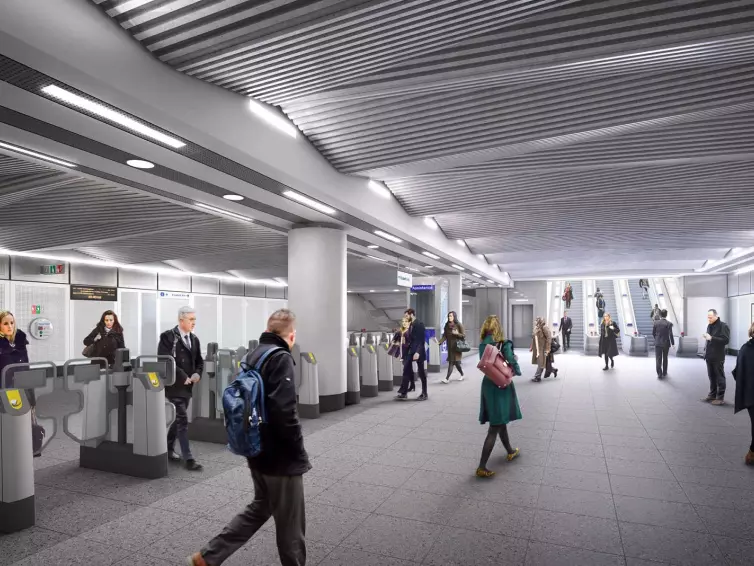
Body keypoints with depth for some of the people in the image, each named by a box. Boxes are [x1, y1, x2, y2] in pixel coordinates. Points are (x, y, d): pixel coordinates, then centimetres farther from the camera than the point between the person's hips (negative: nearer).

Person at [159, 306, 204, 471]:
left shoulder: (194, 339, 10)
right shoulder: (168, 337, -11)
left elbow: (199, 360, 15)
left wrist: (197, 374, -5)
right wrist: (183, 377, -20)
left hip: (187, 385, 7)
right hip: (174, 385, -7)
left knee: (178, 418, 16)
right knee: (182, 419, -8)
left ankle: (168, 448, 34)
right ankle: (188, 458, -3)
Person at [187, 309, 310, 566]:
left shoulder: (252, 356, 6)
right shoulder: (281, 358, -20)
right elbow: (284, 412, -28)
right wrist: (299, 453, -17)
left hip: (257, 451, 9)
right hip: (281, 456, -9)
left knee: (260, 507, 26)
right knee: (291, 523, 9)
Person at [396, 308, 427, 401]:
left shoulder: (420, 324, -12)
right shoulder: (411, 325, 13)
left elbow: (421, 340, -19)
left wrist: (418, 352, -26)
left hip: (418, 352, -8)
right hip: (410, 352, 8)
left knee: (421, 373, 3)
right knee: (406, 372, 4)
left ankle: (424, 394, 13)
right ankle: (403, 393, 8)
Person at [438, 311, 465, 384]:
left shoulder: (459, 325, -4)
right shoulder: (447, 325, 9)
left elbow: (463, 335, -3)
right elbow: (444, 336, 5)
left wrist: (457, 333, -20)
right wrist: (439, 342, -10)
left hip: (456, 346, -5)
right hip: (450, 346, 5)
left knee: (452, 362, -11)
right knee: (456, 362, 9)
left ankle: (447, 378, -14)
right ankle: (462, 375, 30)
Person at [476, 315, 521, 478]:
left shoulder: (482, 344, 1)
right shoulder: (504, 343, -15)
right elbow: (512, 363, -17)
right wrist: (517, 371, 3)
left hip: (488, 384, 6)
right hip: (501, 385, -6)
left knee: (500, 421, 24)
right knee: (495, 427, -2)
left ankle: (510, 452, 44)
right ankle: (482, 467, -3)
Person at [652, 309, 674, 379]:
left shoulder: (656, 322, -5)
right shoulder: (669, 323, -12)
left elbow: (653, 333, 1)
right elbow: (670, 334, -15)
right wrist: (673, 343, -5)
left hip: (658, 343, 0)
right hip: (666, 343, 0)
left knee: (658, 359, 3)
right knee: (665, 359, 15)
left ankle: (659, 374, -1)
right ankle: (664, 373, 25)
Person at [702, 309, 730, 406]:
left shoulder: (723, 326, -10)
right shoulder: (709, 326, 12)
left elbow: (726, 340, -19)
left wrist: (711, 338, -24)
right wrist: (706, 350, 11)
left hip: (718, 357, -7)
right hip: (709, 356, 7)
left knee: (720, 377, 1)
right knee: (711, 376, 14)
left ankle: (720, 398, 8)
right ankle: (712, 395, 23)